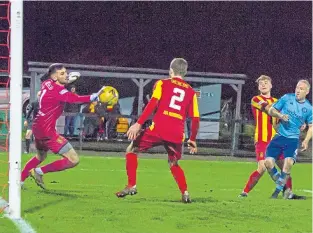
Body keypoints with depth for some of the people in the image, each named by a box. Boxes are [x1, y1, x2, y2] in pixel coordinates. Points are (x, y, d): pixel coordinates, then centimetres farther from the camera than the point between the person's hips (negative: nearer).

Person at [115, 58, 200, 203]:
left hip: (158, 129, -3)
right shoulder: (190, 92, 17)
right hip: (177, 135, 4)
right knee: (174, 164, 26)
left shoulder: (162, 84, 8)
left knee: (131, 150, 14)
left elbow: (153, 103, -8)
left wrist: (139, 123, -13)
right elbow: (195, 118, 13)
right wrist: (192, 140, 22)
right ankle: (185, 193, 9)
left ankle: (131, 186, 3)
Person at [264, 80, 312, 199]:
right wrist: (280, 115, -13)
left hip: (293, 139, -1)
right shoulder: (287, 98, 1)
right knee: (268, 162, -12)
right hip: (279, 136, 1)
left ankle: (278, 190, -5)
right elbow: (271, 110, 7)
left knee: (288, 162, -22)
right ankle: (281, 184, 11)